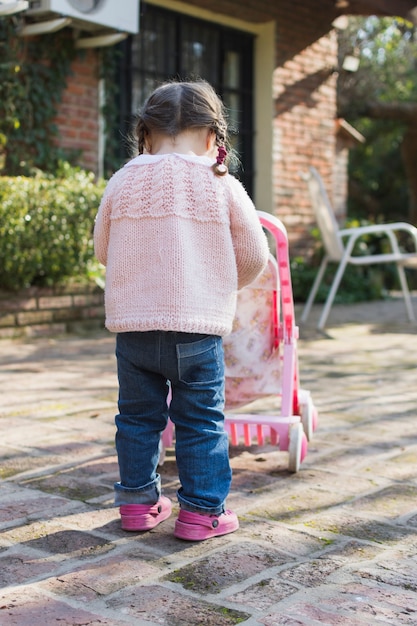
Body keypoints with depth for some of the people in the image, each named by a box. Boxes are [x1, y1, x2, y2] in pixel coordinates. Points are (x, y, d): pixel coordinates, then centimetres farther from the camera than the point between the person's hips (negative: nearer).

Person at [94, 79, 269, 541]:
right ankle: (202, 510, 14)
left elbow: (102, 249, 11)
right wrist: (224, 284, 20)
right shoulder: (222, 186, -4)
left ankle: (138, 501, 26)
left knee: (137, 417, 16)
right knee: (201, 422, 8)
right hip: (197, 328, -2)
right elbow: (254, 257, 1)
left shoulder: (122, 182, 2)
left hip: (132, 325, 3)